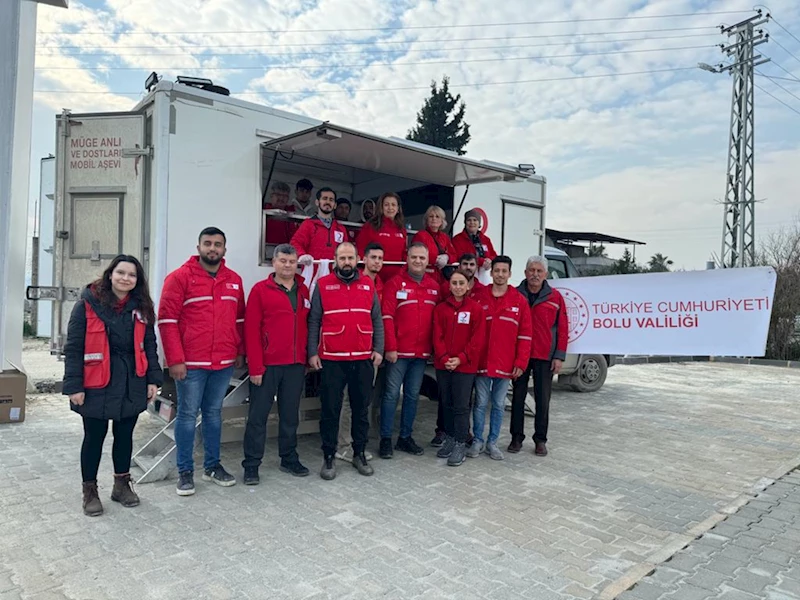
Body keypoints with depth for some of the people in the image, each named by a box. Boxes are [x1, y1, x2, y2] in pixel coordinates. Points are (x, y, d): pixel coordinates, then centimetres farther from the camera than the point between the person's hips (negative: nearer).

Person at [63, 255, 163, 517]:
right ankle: (90, 491, 25)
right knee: (94, 437, 8)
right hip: (97, 384, -4)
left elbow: (149, 346, 8)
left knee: (125, 435, 15)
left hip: (132, 384, 4)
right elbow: (73, 347, -8)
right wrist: (74, 385, -11)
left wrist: (153, 379, 3)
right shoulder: (88, 303, -7)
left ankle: (122, 484, 31)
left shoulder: (141, 307, 5)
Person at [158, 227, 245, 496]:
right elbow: (167, 320, -9)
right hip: (190, 363, -4)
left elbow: (239, 319, 15)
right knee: (188, 415, 5)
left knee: (214, 412, 14)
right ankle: (185, 471, 17)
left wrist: (240, 352, 10)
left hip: (224, 363, 5)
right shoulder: (179, 277, -4)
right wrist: (175, 360, -13)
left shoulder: (234, 280, 10)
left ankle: (212, 466, 26)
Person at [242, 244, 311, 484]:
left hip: (296, 365, 4)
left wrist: (308, 357, 5)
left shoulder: (304, 291, 10)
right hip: (267, 365, -4)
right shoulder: (260, 290, -3)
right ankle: (251, 465, 15)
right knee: (258, 416, 4)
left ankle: (289, 459, 28)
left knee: (290, 415, 14)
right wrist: (255, 367, -12)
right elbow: (251, 330, -7)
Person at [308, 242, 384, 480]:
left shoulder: (368, 285, 7)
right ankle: (328, 457, 18)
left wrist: (378, 349, 1)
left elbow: (377, 320, 9)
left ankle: (359, 453, 26)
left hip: (363, 359, 2)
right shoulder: (323, 284, 1)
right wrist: (312, 352, -5)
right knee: (330, 410, 6)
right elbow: (314, 321, 1)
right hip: (331, 360, -2)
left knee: (361, 408, 12)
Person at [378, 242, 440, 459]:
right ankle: (386, 439, 11)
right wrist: (390, 347, -14)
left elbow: (437, 319, 12)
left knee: (412, 395, 12)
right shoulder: (395, 283, -4)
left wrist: (435, 347, 6)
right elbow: (387, 317, -9)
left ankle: (405, 437, 23)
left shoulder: (434, 287, 10)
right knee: (392, 394, 1)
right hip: (398, 351, -4)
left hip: (422, 352, 5)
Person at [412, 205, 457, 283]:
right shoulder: (420, 235, -2)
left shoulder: (445, 237, 16)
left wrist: (447, 257, -7)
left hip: (443, 278, 5)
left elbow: (454, 255, 16)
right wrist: (436, 260, -17)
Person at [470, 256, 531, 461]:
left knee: (499, 405, 9)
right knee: (481, 403, 5)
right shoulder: (479, 298, 2)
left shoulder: (519, 301, 2)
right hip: (482, 362, 0)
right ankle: (477, 441, 17)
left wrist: (521, 363, -4)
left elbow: (525, 335, 1)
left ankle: (492, 442, 20)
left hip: (506, 364, 1)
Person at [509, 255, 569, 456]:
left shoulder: (555, 297, 0)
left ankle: (540, 440, 19)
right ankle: (517, 437, 20)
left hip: (545, 357, 0)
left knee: (542, 400, 6)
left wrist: (559, 356, -4)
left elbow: (562, 328, 0)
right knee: (518, 397, 9)